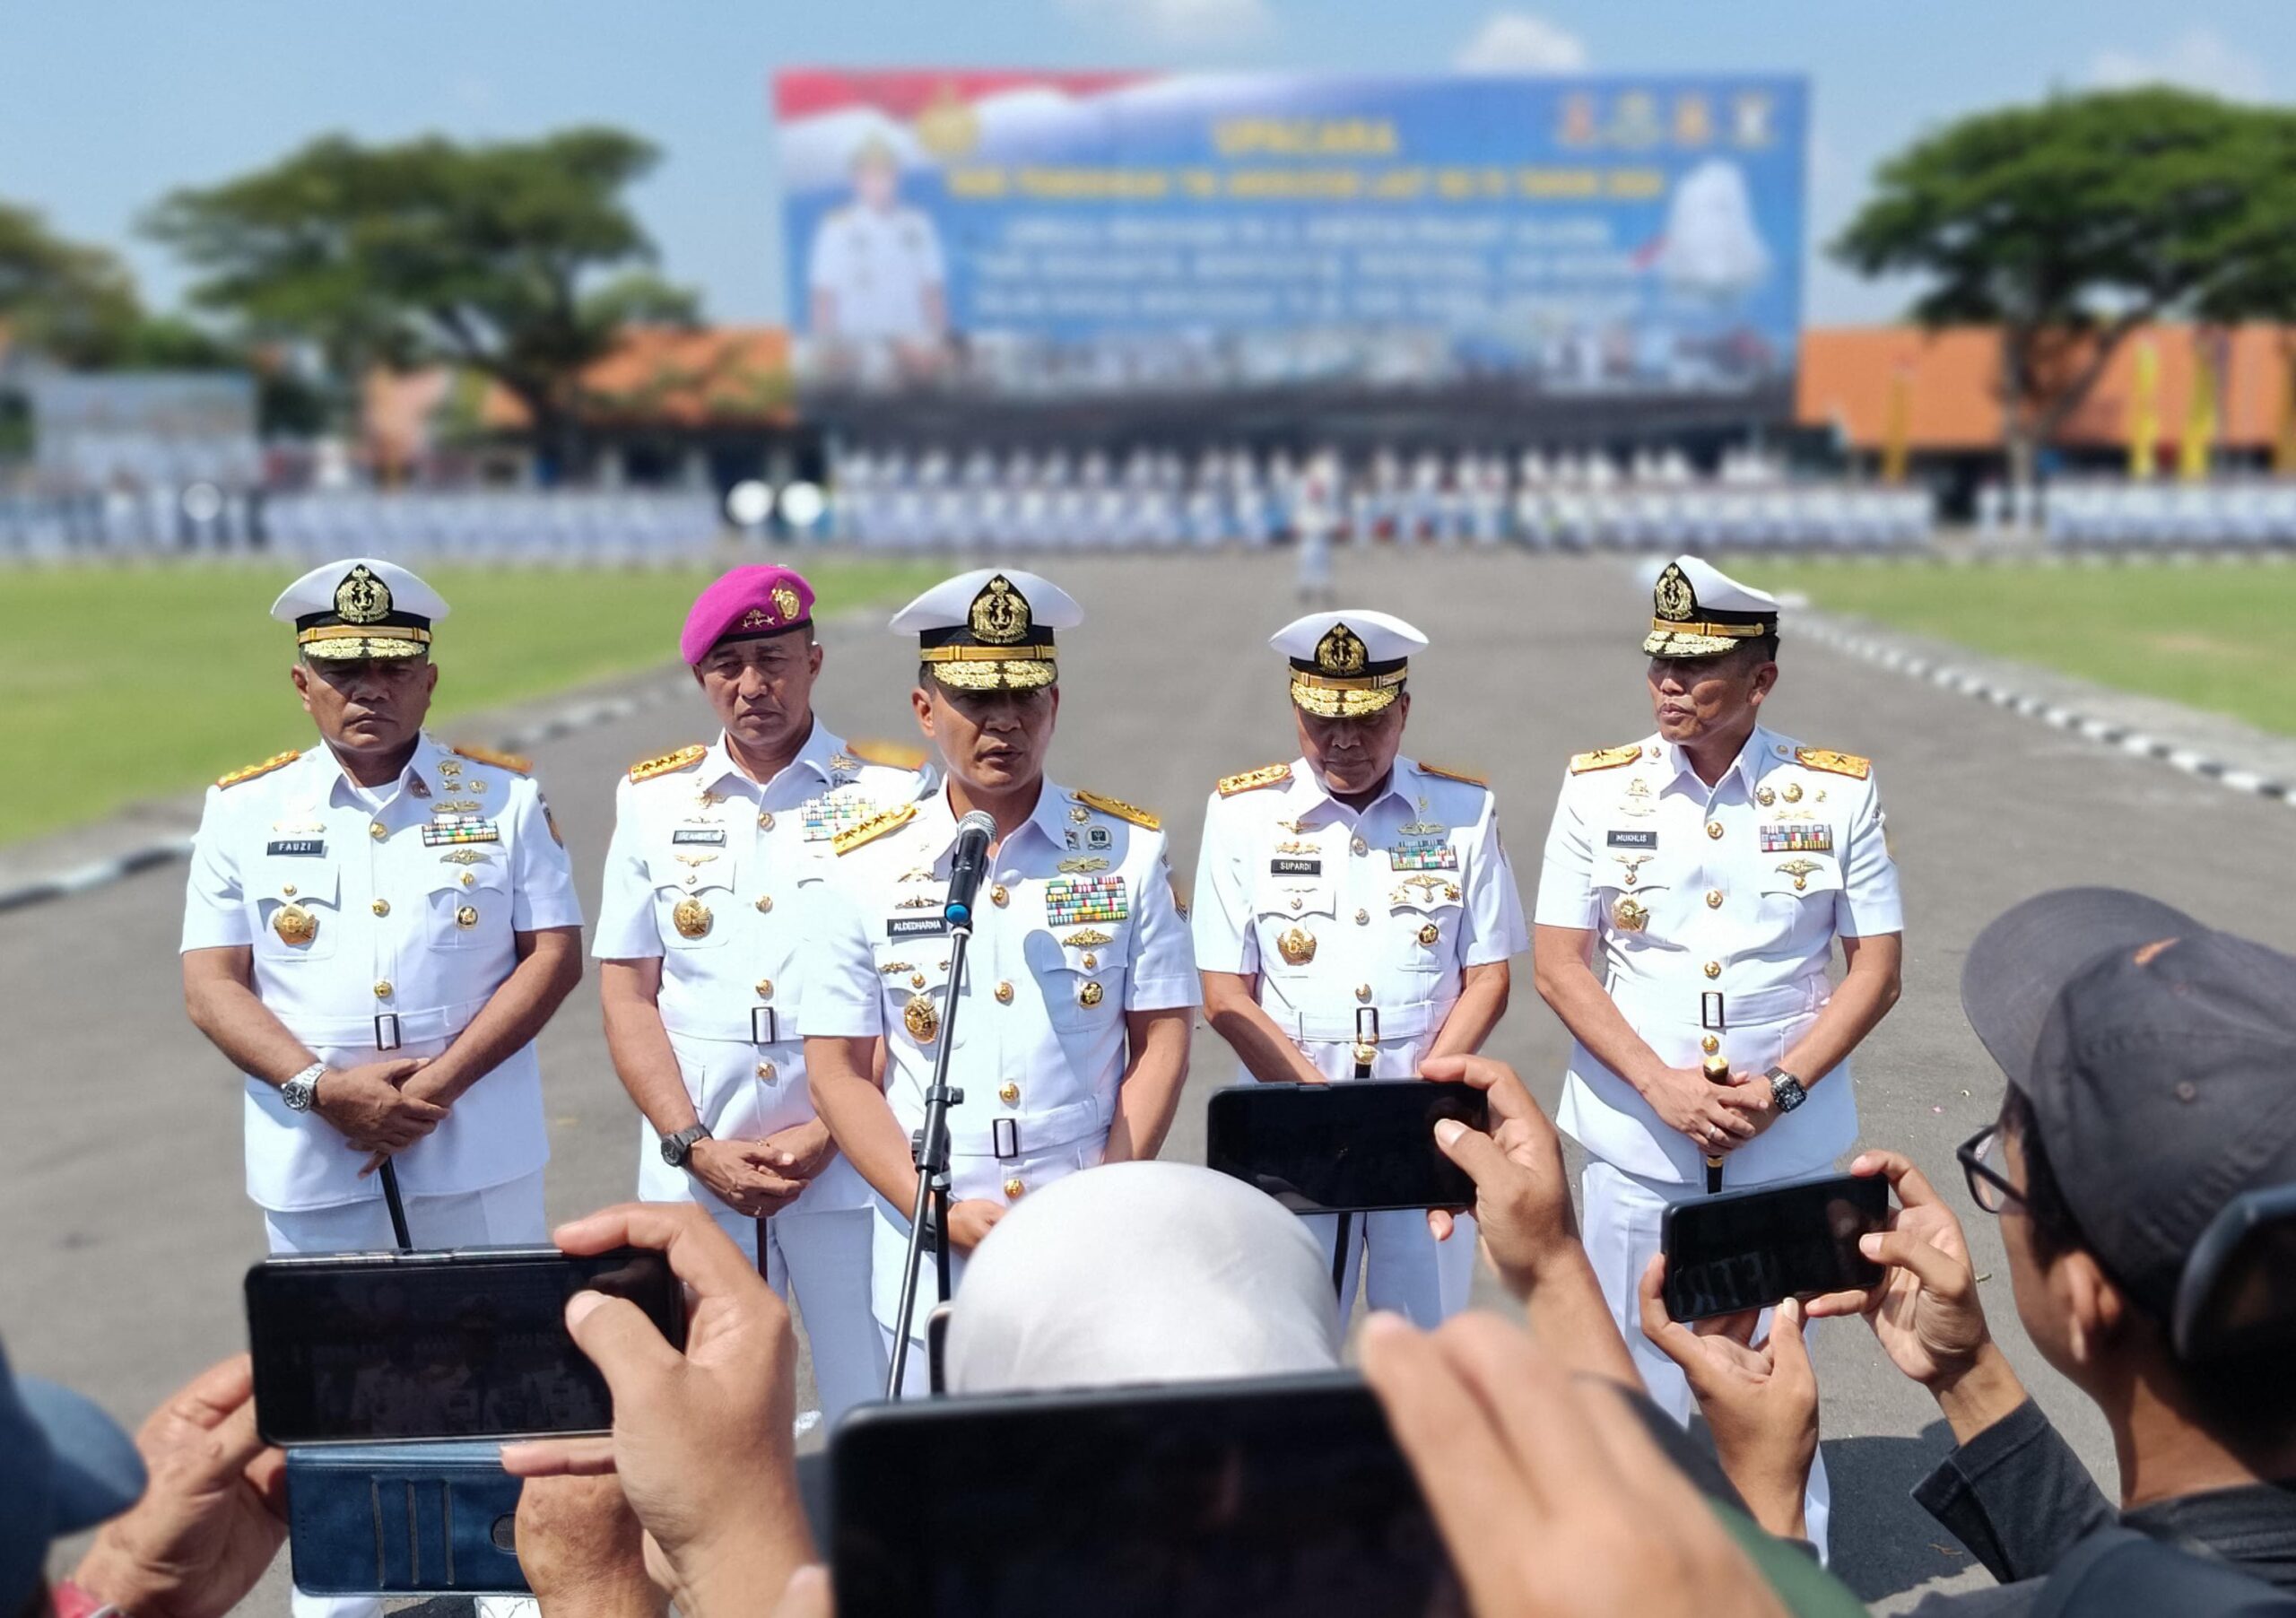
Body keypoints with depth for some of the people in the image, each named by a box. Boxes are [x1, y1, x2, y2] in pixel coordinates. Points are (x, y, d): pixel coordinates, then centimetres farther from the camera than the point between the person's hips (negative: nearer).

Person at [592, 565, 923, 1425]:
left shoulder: (890, 795, 1)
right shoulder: (653, 799, 9)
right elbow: (626, 996, 7)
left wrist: (827, 1134, -10)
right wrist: (695, 1147, -4)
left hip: (849, 1160, -2)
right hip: (694, 1169, 2)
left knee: (878, 1411, 0)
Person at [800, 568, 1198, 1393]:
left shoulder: (1129, 852, 1)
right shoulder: (867, 870, 1)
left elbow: (1161, 1046, 2)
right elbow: (837, 1073, 0)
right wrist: (945, 1214, -11)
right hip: (931, 1264, 0)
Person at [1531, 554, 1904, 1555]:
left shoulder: (1839, 792, -2)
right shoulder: (1598, 787, -1)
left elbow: (1876, 968, 1)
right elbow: (1556, 964, -2)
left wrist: (1780, 1086, -12)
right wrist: (1663, 1087, -13)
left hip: (1787, 1157, 0)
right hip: (1636, 1146, 1)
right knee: (1636, 1391, 9)